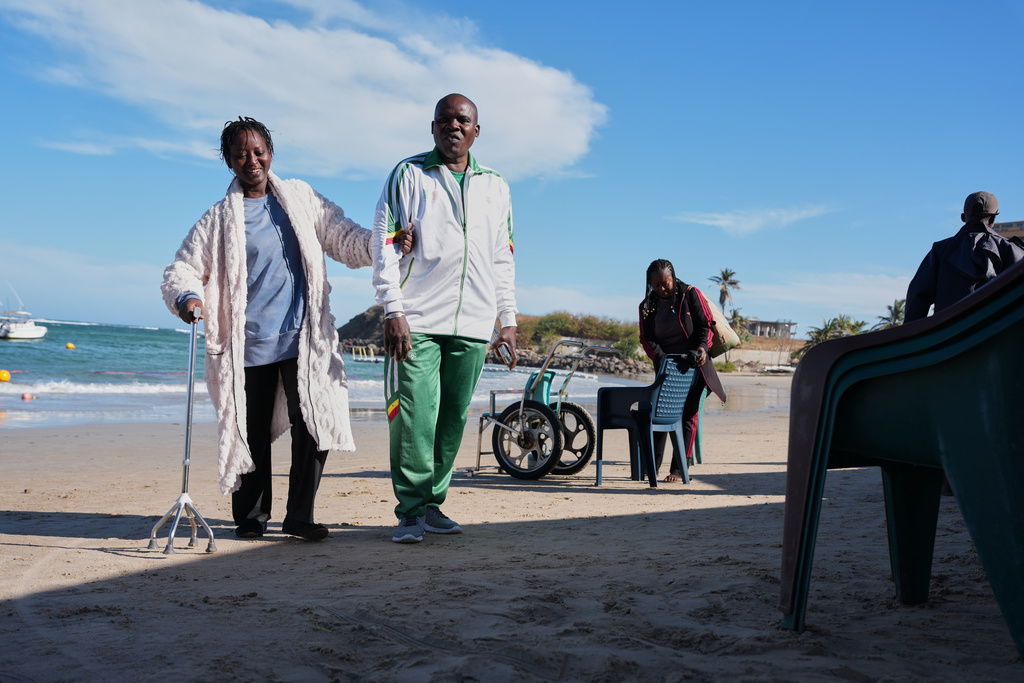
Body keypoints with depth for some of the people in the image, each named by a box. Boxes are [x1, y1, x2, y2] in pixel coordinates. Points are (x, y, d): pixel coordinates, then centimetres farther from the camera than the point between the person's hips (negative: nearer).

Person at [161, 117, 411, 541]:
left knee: (315, 425, -7)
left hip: (302, 337, 1)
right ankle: (251, 517, 23)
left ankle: (299, 516, 7)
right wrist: (186, 296, -18)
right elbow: (182, 270, 5)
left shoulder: (300, 198, 12)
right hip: (249, 344, -1)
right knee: (253, 433, 6)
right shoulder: (220, 219, 6)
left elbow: (344, 239, 10)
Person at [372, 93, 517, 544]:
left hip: (472, 324, 4)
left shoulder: (495, 186, 18)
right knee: (415, 417, -9)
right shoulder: (408, 175, 7)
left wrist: (508, 319, 13)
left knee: (452, 421, 4)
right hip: (417, 321, -3)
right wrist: (393, 310, -10)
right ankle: (411, 512, 1)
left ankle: (432, 503, 16)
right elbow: (384, 245, 0)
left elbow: (504, 258, 20)